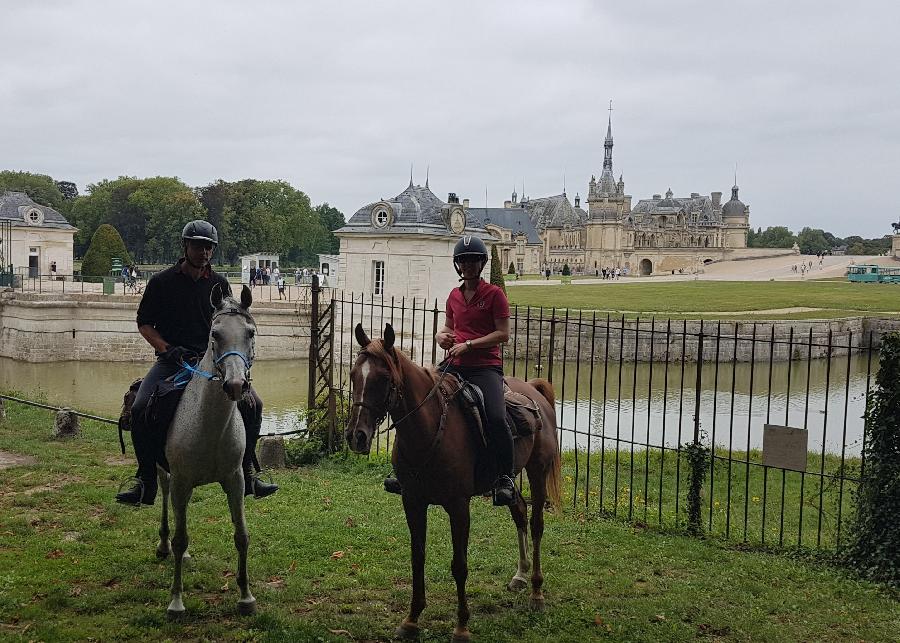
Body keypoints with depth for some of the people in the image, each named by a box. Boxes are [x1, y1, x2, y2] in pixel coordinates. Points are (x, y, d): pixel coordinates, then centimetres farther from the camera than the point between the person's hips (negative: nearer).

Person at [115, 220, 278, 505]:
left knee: (252, 404, -13)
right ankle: (146, 482, -9)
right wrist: (167, 348, -10)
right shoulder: (161, 282, 3)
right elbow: (144, 323, 6)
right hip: (172, 361, -2)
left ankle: (245, 474, 2)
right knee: (140, 409, -23)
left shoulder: (219, 284, 10)